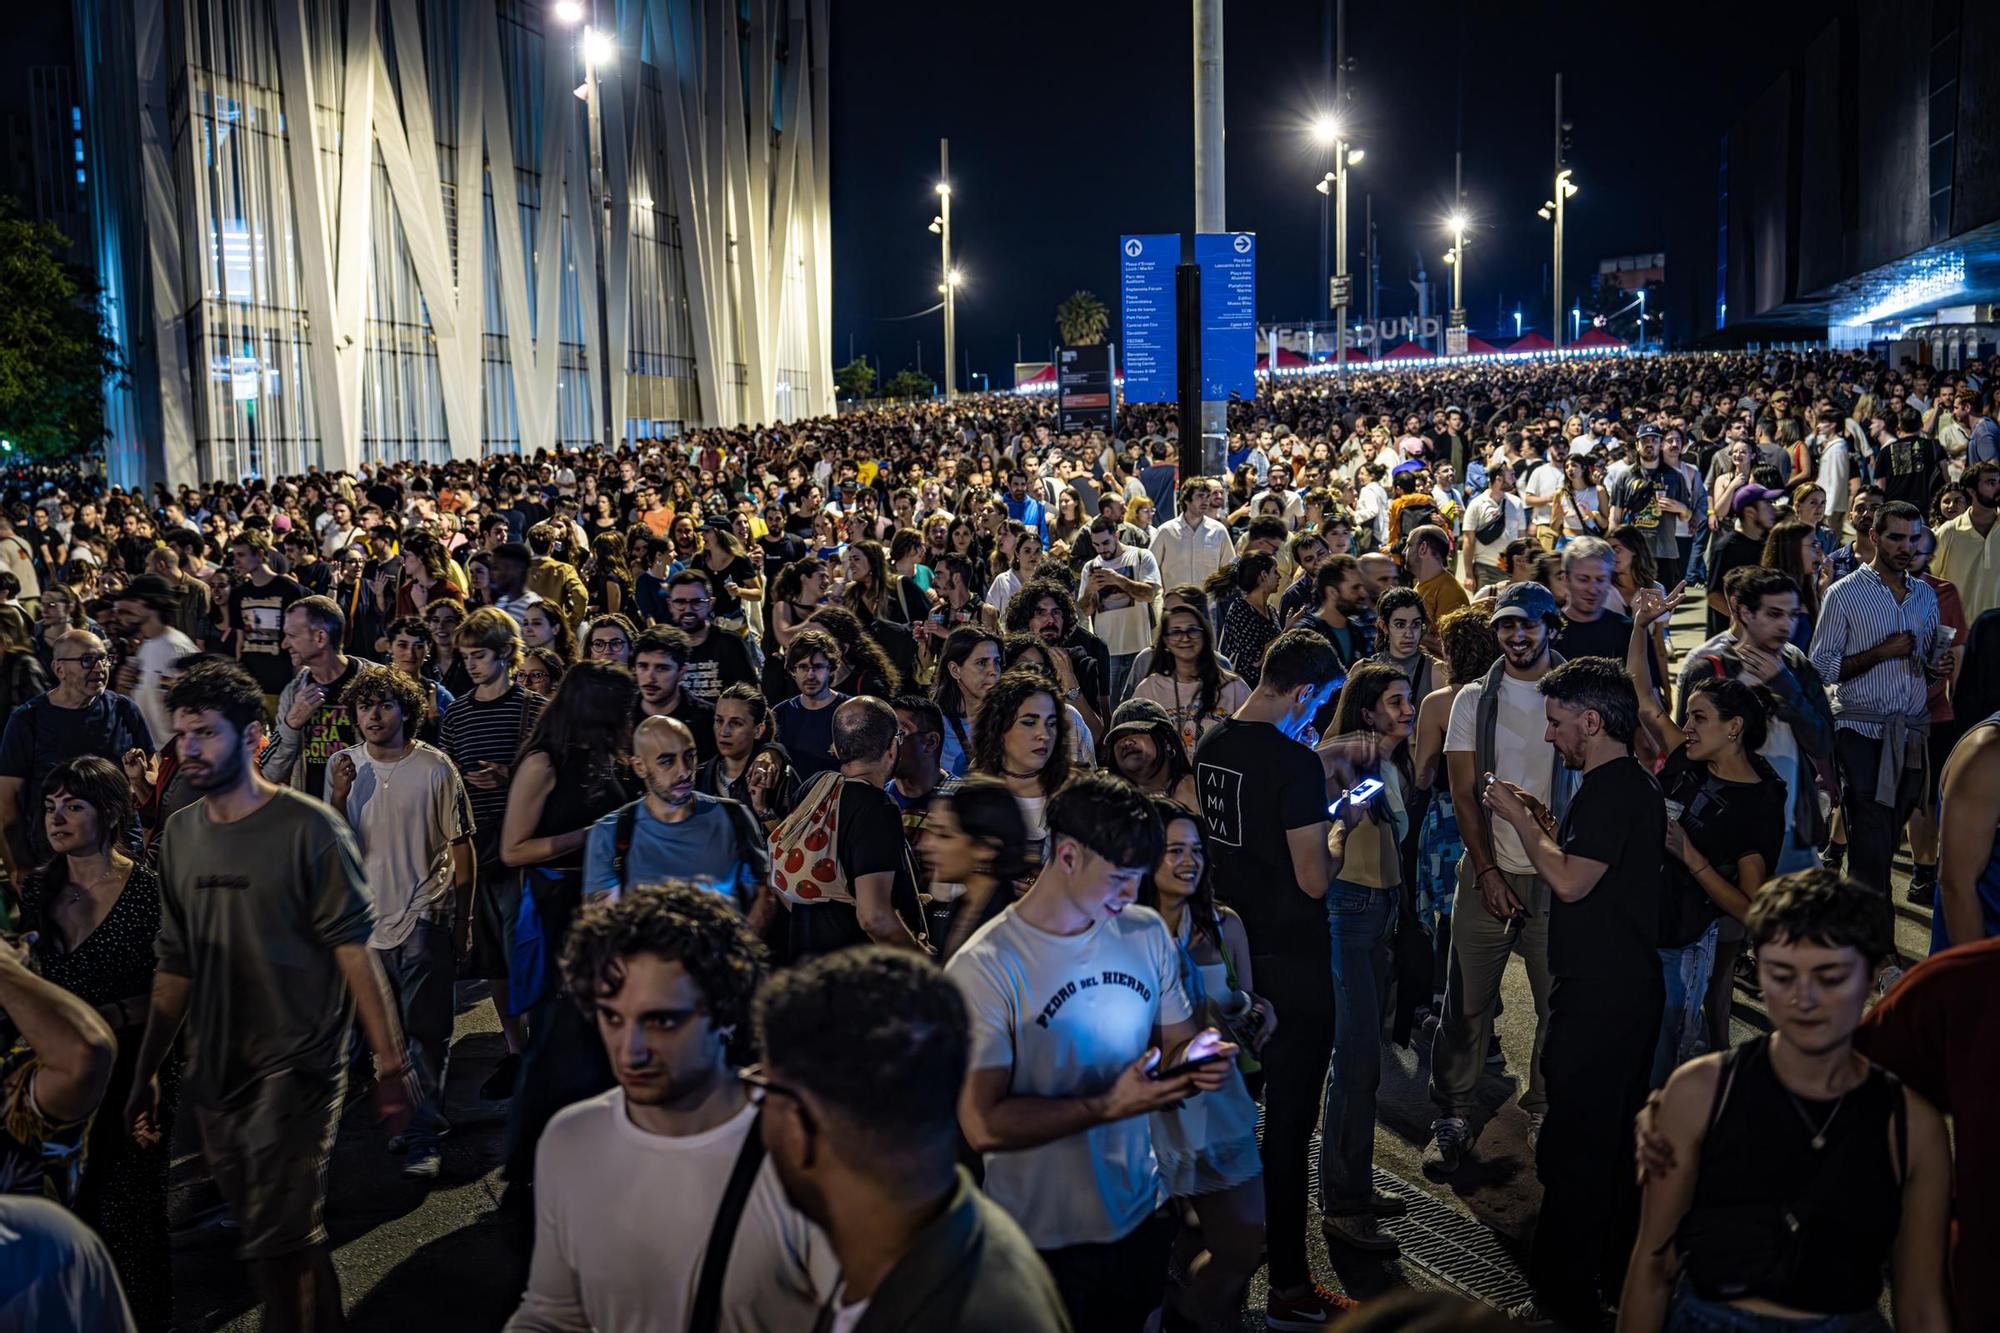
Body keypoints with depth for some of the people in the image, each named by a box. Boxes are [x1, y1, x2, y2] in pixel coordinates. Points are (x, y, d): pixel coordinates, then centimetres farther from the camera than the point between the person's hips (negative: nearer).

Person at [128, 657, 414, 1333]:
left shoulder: (309, 827, -10)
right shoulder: (179, 834, 7)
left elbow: (354, 949, -13)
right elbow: (176, 965, 13)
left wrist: (390, 1064, -17)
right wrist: (145, 1070, 13)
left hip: (296, 1066, -6)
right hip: (215, 1072, 6)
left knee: (281, 1240, -8)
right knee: (264, 1235, 14)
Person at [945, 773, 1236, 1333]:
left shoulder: (1147, 934, -1)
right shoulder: (983, 969, -21)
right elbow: (984, 1125, -25)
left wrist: (1193, 1058, -13)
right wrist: (1109, 1107, -30)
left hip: (1141, 1217, 5)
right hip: (1045, 1242, -5)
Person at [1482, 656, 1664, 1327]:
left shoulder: (1612, 788, -19)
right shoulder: (1632, 783, 14)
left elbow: (1570, 882, -24)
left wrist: (1518, 818, -13)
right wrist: (1544, 824, 10)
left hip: (1598, 993, -11)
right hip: (1627, 985, 11)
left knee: (1574, 1145, -2)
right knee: (1615, 1135, 21)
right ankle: (1615, 1268, 35)